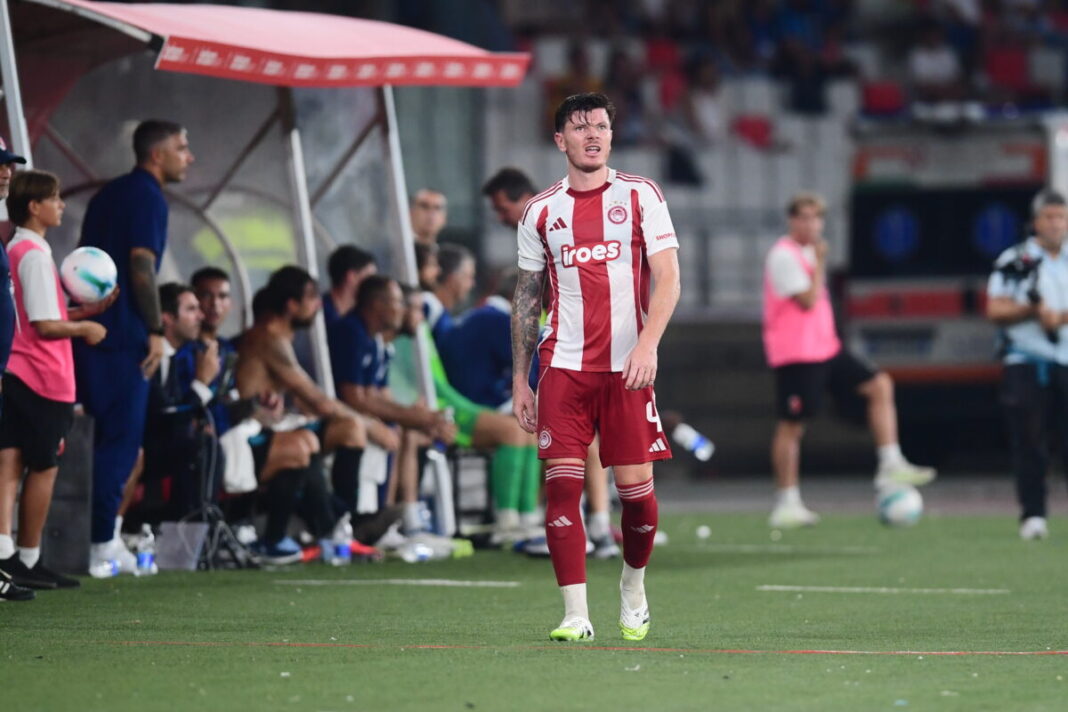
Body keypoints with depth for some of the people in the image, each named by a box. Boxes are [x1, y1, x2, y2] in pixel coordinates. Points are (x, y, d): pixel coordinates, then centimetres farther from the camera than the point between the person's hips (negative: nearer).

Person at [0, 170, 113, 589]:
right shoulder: (35, 255, -15)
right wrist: (85, 329, -3)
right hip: (44, 379, -8)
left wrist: (86, 311, 13)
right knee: (44, 467, 3)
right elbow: (46, 325, -19)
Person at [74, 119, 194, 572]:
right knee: (122, 438, -6)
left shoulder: (108, 195, 20)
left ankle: (103, 531, 13)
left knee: (109, 435, 14)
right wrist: (155, 330, -14)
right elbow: (141, 265, -17)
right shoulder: (148, 197, -8)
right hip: (124, 334, -9)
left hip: (92, 327, 9)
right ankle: (103, 543, -6)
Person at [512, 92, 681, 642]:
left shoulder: (640, 196, 3)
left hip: (626, 368, -1)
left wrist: (648, 342, -19)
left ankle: (633, 585, 27)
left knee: (635, 488, -1)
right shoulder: (540, 211, 9)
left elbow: (667, 277, -4)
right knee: (561, 484, -10)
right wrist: (519, 379, 9)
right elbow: (526, 297, 15)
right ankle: (575, 614, -8)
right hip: (563, 366, 1)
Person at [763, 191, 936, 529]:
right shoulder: (784, 255, -13)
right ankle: (786, 504, 4)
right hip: (796, 355, -9)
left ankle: (890, 466, -5)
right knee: (791, 425, -3)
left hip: (825, 348, 9)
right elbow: (807, 300, -21)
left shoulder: (809, 253, 17)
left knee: (880, 385, -2)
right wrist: (820, 262, -15)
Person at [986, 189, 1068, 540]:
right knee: (1029, 443, -4)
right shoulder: (1014, 261, -1)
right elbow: (995, 310, -5)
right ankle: (1032, 515, 0)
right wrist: (1034, 311, -17)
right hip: (1025, 363, -3)